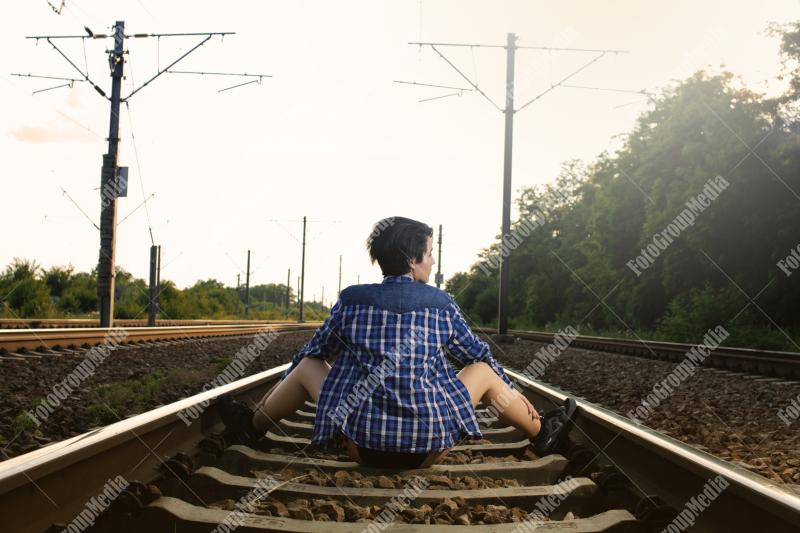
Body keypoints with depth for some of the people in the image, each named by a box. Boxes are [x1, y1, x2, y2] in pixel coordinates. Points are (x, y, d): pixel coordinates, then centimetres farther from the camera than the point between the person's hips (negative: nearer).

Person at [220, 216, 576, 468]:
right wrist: (515, 395, 35)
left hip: (362, 445, 0)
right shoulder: (442, 304, 1)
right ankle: (541, 435, 38)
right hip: (429, 448, 0)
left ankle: (252, 428, 39)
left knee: (307, 366, 22)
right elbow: (478, 355, 17)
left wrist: (277, 391, 35)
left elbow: (315, 351, 17)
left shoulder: (351, 300, 2)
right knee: (485, 371, 22)